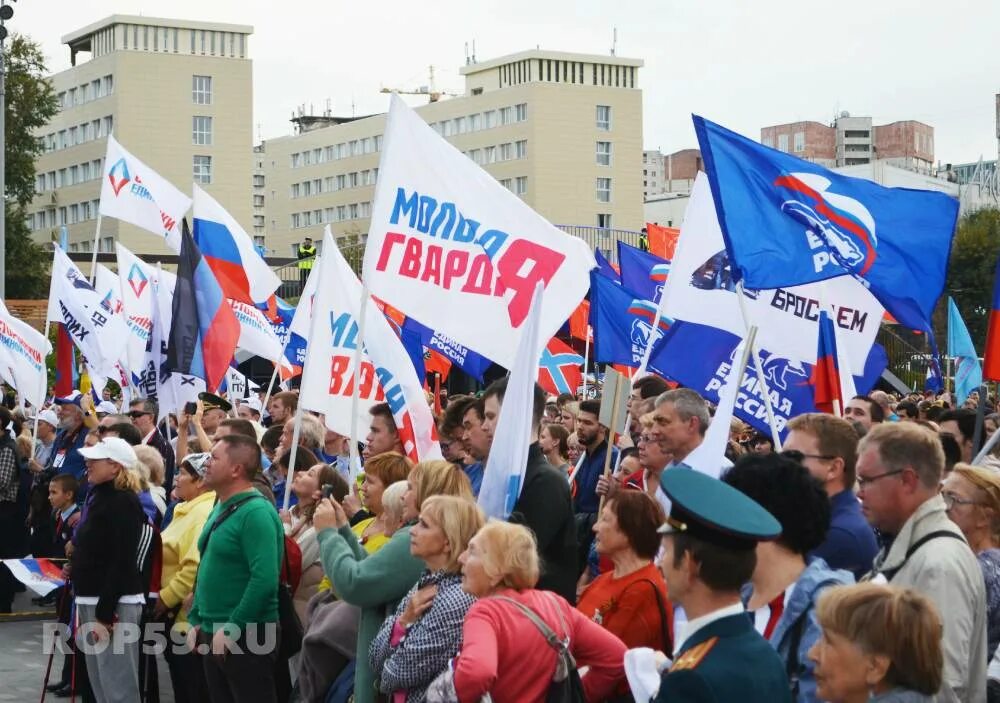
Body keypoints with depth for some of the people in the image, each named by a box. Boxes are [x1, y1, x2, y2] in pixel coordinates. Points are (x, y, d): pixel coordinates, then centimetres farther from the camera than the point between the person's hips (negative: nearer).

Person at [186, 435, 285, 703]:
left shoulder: (256, 512, -16)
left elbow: (264, 580, -24)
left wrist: (232, 629, -21)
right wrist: (196, 621, 12)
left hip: (246, 637, -9)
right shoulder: (220, 510, 13)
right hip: (214, 635, 9)